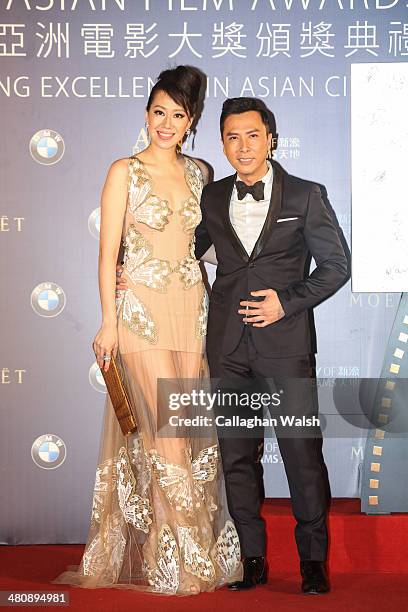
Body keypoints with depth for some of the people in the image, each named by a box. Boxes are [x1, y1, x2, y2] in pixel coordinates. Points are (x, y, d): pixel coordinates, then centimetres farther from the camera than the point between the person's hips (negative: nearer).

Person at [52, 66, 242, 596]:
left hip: (192, 309, 4)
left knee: (192, 427, 6)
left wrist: (211, 312, 8)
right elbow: (108, 252, -5)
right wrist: (109, 323, -11)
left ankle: (196, 548, 19)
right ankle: (160, 556, 10)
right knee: (155, 427, -3)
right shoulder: (125, 172, -2)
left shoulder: (198, 173, 11)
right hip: (142, 310, -4)